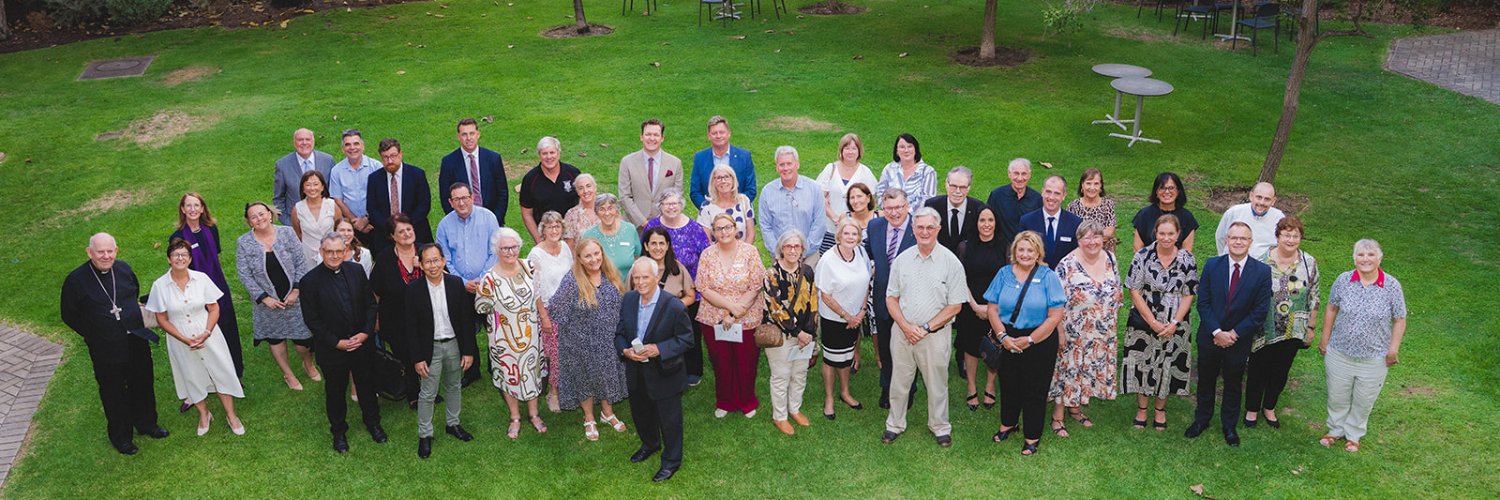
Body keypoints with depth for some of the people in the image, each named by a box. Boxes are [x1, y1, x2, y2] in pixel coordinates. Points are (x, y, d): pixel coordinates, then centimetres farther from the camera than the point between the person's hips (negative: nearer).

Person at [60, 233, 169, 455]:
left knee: (143, 385, 19)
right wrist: (93, 335, -1)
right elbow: (68, 315, -3)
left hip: (137, 342, 4)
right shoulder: (76, 279, -16)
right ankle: (120, 436, 31)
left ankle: (146, 424, 41)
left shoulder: (124, 269, -4)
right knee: (113, 393, 12)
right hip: (105, 350, -4)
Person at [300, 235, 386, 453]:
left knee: (367, 384, 18)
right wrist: (337, 342, -16)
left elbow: (370, 304, 2)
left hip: (362, 343, 3)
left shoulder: (356, 271, -5)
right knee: (335, 390, 15)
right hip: (332, 348, -3)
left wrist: (365, 333, -10)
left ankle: (372, 422, 41)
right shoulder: (310, 280, -15)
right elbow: (311, 320, -13)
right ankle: (338, 431, 36)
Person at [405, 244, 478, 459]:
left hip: (454, 344, 3)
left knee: (454, 387, 20)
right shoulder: (414, 290, -13)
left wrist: (468, 351, -4)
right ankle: (424, 434, 21)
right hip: (430, 348, -3)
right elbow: (412, 328, -9)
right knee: (428, 394, 6)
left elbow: (466, 319, -4)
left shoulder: (456, 284, -8)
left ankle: (452, 423, 39)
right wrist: (417, 358, -10)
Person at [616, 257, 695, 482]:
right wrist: (625, 350, -18)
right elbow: (619, 333, 3)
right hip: (636, 374, 5)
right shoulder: (628, 300, -6)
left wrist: (659, 349, -27)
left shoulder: (674, 306, -22)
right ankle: (650, 445, 54)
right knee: (641, 414, 26)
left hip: (664, 374, -5)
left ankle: (672, 461, 32)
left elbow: (686, 339, -15)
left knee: (669, 419, 10)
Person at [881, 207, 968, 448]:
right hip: (902, 332, 2)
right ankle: (895, 424, 30)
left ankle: (940, 427, 30)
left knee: (937, 384, 10)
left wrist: (925, 328, -12)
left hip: (935, 335, -2)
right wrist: (906, 326, -9)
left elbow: (955, 305, -7)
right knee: (899, 382, 12)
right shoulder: (902, 259, 2)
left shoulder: (951, 262, -7)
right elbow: (891, 298, 5)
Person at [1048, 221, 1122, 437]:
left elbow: (1118, 290, 13)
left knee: (1089, 371, 16)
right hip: (1073, 333, -5)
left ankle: (1076, 408, 35)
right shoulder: (1067, 265, -16)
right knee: (1067, 371, 3)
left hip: (1102, 334, 5)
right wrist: (1060, 332, -14)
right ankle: (1058, 417, 15)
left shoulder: (1110, 259, 1)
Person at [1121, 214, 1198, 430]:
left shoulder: (1187, 259, -4)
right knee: (1142, 364, 6)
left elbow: (1189, 295, -2)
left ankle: (1160, 410, 29)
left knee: (1167, 365, 11)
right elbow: (1134, 291, -8)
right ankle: (1141, 409, 23)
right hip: (1144, 322, -1)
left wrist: (1174, 323, -12)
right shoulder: (1142, 256, -8)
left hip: (1174, 326, 1)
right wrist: (1152, 322, -13)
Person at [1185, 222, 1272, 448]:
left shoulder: (1262, 271, -11)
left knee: (1233, 384, 16)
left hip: (1239, 340, -1)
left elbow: (1260, 311, -10)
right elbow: (1203, 303, -7)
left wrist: (1234, 334, -14)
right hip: (1210, 337, 1)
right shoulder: (1212, 265, -7)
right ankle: (1201, 420, 36)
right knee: (1205, 381, 16)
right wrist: (1217, 332, -15)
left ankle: (1229, 426, 34)